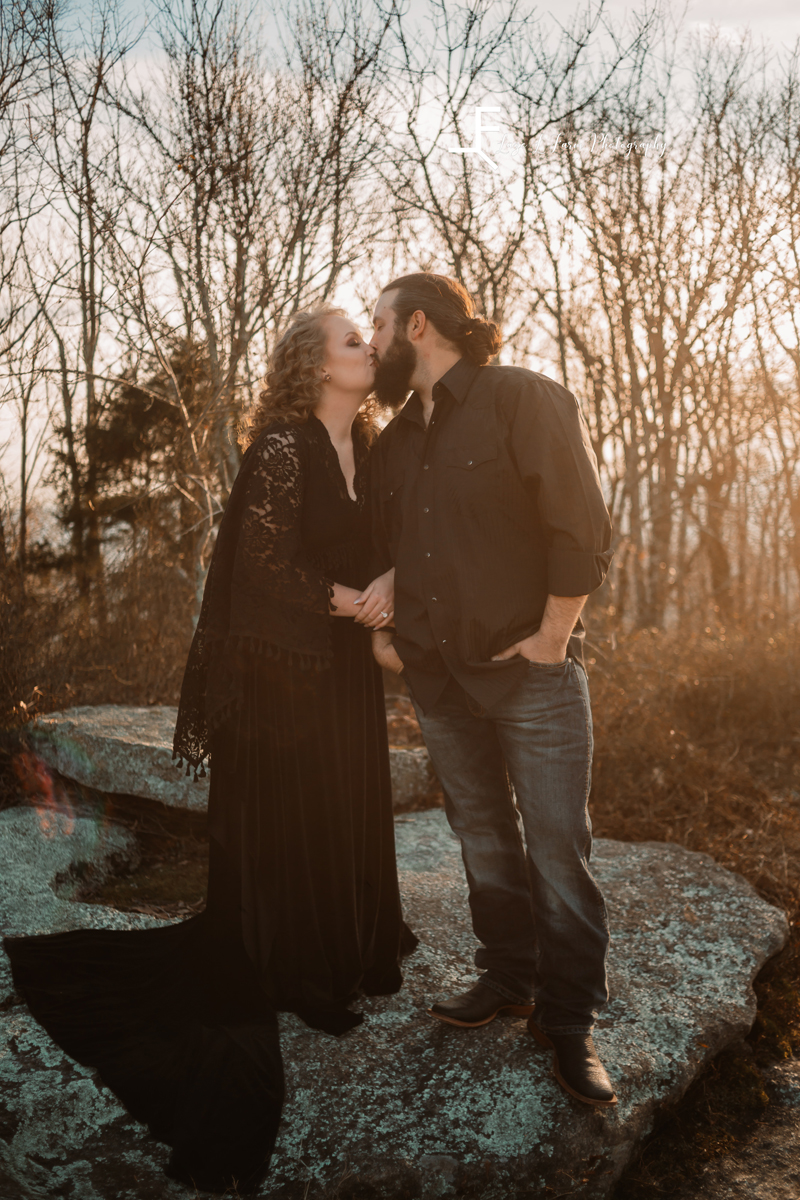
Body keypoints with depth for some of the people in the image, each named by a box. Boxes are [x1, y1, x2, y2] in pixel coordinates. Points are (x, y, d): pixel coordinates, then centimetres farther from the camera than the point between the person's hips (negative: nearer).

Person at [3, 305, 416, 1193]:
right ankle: (286, 979, 21)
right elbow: (263, 558, -18)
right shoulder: (281, 448, -15)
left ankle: (349, 952, 33)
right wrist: (345, 602, -14)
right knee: (285, 817, 4)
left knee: (348, 808, 15)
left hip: (348, 662, 8)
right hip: (283, 666, -7)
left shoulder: (365, 448, 9)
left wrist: (383, 588, -6)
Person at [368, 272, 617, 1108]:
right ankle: (507, 980, 30)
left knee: (557, 848, -2)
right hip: (438, 676, 6)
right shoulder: (395, 440, 13)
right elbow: (385, 548, 23)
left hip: (531, 672, -6)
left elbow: (582, 528, -13)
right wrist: (381, 630, 10)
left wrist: (551, 638, -14)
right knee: (483, 841, 14)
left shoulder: (526, 401, -7)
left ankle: (567, 1019, 12)